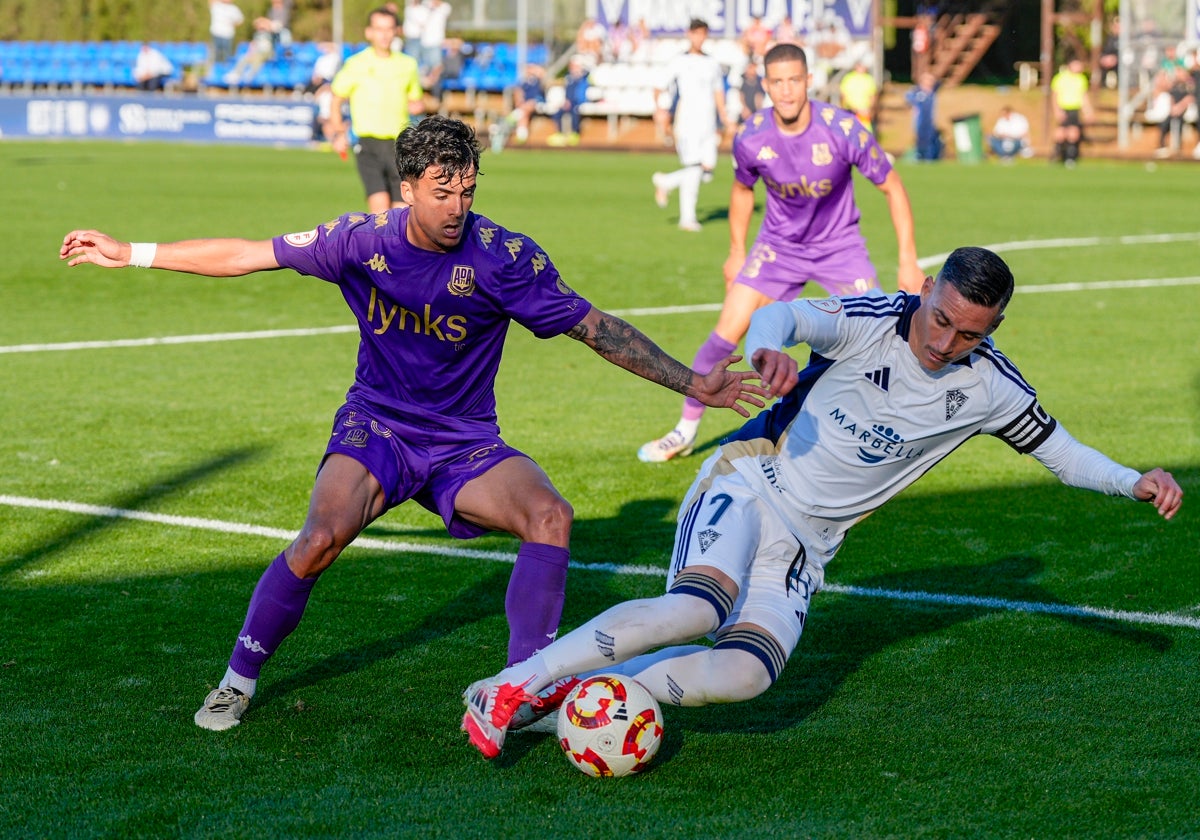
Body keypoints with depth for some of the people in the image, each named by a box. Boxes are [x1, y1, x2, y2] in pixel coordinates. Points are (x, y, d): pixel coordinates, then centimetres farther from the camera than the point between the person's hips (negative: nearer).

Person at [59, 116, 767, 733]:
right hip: (376, 427, 0)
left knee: (550, 514, -28)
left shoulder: (506, 257, -15)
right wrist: (129, 254, 5)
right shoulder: (363, 241, -9)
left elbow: (596, 327, -9)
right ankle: (239, 681, -6)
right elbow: (248, 255, 2)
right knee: (322, 538, -28)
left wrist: (692, 384, -14)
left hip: (466, 442, 0)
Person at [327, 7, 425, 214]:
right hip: (369, 144, -3)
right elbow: (336, 101, 11)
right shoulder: (356, 64, 2)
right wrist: (338, 133, 1)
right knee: (380, 203, -21)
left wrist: (418, 105, 1)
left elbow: (417, 100, 25)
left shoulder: (407, 64, 12)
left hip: (400, 146, 3)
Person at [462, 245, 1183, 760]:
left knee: (745, 675, -22)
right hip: (752, 480, -4)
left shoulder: (987, 386, -2)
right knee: (696, 611, -33)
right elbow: (783, 315, -34)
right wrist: (768, 349, -59)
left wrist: (1132, 481, -9)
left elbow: (1060, 451, 10)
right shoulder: (873, 322, -16)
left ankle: (570, 693, -13)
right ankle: (512, 684, -25)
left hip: (809, 542, 5)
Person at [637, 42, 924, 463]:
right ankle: (685, 432, 7)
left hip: (839, 246, -1)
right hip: (778, 246, 1)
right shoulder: (751, 138, -17)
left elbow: (891, 187, -12)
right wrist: (736, 252, 13)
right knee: (727, 331, -8)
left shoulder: (843, 129, -25)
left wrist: (908, 260, -14)